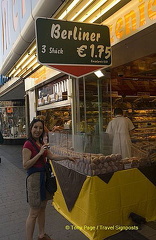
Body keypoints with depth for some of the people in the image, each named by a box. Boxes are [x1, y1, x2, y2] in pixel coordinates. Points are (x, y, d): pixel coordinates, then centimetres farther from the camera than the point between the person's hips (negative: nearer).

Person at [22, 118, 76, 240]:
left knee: (42, 208, 20)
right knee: (34, 213, 1)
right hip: (34, 177, -8)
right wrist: (40, 153, -24)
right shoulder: (28, 144, -16)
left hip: (44, 176, 9)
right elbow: (25, 165, -19)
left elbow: (52, 156, 13)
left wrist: (67, 157, 7)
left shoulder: (41, 143, 10)